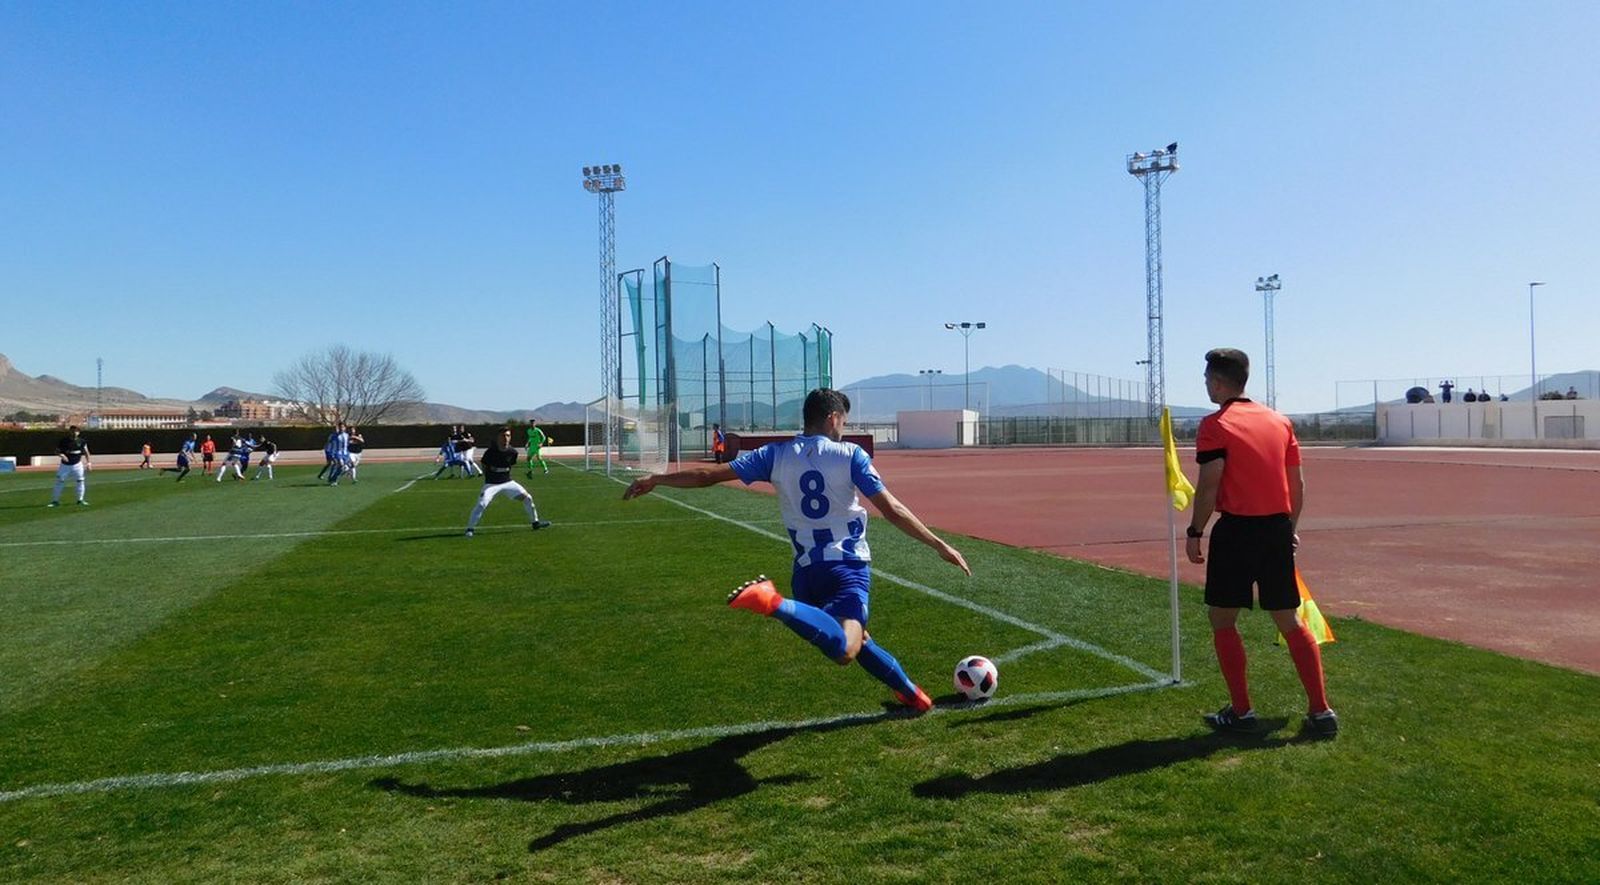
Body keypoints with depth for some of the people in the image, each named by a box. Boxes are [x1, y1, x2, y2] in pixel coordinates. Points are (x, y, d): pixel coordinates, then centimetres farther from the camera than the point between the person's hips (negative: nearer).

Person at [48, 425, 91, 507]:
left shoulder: (81, 441, -2)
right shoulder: (63, 441, -8)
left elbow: (86, 452, 6)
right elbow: (56, 451, -3)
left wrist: (88, 462, 1)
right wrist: (61, 455, -24)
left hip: (77, 465, 2)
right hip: (65, 465, -2)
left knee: (80, 481, 3)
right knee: (59, 482, -2)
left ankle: (80, 500, 16)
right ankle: (55, 501, 7)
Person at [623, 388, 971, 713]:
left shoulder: (776, 455, 6)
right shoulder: (851, 455, -1)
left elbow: (709, 474, 4)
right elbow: (892, 510, -5)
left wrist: (655, 479, 16)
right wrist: (940, 545, 3)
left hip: (807, 569, 5)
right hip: (849, 565, -5)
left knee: (855, 641, 24)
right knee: (845, 650, -25)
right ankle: (775, 604, -40)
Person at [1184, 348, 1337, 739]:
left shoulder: (1215, 425, -8)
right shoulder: (1279, 421, 11)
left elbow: (1209, 488, -14)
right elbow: (1297, 484, 12)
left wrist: (1194, 532, -5)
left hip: (1237, 530, -6)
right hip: (1278, 529, 6)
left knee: (1223, 621, 7)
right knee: (1289, 622, 12)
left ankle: (1241, 711, 8)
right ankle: (1321, 711, 11)